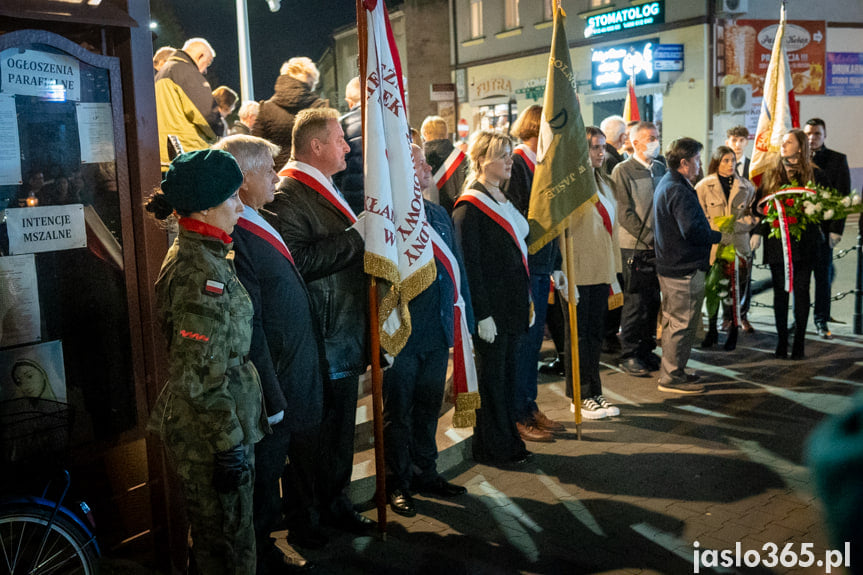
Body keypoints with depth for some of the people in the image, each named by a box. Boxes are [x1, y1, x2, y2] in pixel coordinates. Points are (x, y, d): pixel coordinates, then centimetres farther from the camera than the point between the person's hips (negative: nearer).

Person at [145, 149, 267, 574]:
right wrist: (229, 443, -19)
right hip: (211, 432, -10)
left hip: (201, 425, 10)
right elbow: (200, 375, -25)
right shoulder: (201, 272, -23)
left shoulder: (198, 254, 8)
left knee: (216, 534, 24)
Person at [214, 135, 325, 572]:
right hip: (276, 382, -9)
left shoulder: (262, 226, 7)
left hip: (304, 372, 9)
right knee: (267, 467, 11)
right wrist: (271, 397, -21)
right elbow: (248, 328, -25)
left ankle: (301, 524, 47)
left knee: (304, 458, 25)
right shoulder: (234, 239, -24)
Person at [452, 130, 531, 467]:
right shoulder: (469, 206, -12)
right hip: (491, 309, -8)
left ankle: (508, 441, 26)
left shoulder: (503, 200, 15)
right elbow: (469, 264, -17)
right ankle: (491, 448, 15)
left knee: (507, 373, 15)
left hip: (512, 305, 8)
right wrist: (482, 314, -20)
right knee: (491, 376, 2)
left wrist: (527, 300, 16)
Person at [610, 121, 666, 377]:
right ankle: (629, 355, 8)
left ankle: (646, 350, 22)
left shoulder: (660, 168, 12)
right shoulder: (622, 171, -6)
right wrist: (649, 238, -13)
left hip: (659, 246, 6)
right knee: (635, 302, -2)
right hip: (635, 247, -6)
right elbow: (625, 213, -11)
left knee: (653, 300, 10)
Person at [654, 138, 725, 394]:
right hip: (685, 268, -11)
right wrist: (719, 237, -11)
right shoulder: (679, 191, -20)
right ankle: (672, 377, 5)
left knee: (673, 321, 19)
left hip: (669, 265, 11)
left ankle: (671, 371, 29)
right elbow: (692, 230, -26)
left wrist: (710, 232, 16)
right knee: (683, 323, -3)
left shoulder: (666, 184, 14)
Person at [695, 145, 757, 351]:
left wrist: (735, 225, -6)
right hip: (712, 246, -1)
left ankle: (733, 332, 18)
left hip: (738, 246, 2)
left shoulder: (746, 186, 8)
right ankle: (712, 330, 21)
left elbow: (753, 216, 11)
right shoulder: (703, 186, 1)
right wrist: (716, 229, -11)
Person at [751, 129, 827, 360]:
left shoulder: (814, 174, 2)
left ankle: (799, 342, 11)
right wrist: (757, 232, -5)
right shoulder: (771, 174, 9)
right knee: (780, 291, 6)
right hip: (776, 241, 2)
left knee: (801, 291, 2)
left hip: (804, 242, -2)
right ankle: (781, 341, 14)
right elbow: (759, 204, 6)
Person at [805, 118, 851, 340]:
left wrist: (836, 229, -7)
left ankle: (821, 321, 13)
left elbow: (843, 197, 0)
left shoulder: (837, 159, 4)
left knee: (823, 275, 4)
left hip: (824, 227, -1)